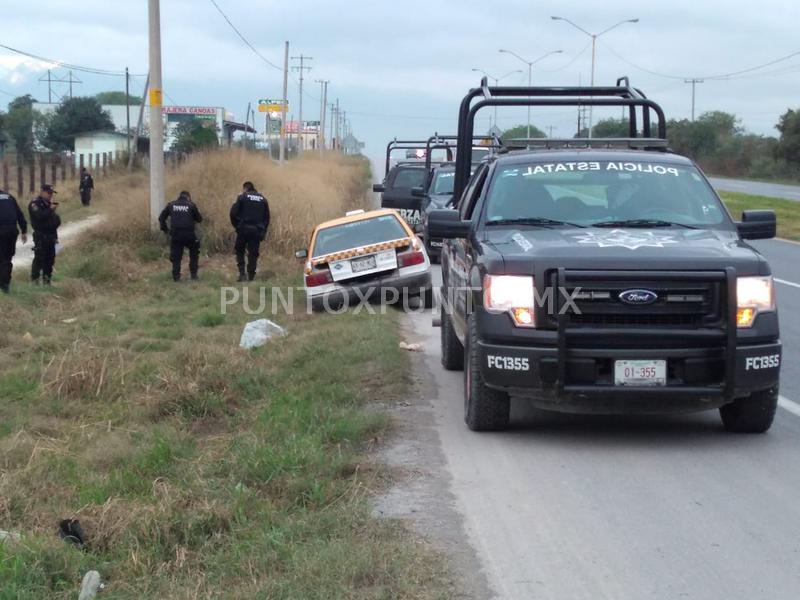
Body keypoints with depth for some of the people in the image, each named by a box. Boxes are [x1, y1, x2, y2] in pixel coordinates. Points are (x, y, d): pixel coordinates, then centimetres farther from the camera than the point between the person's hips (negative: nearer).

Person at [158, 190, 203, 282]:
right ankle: (193, 274, 15)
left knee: (176, 256, 9)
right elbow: (199, 219, 8)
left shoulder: (171, 205, 8)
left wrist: (165, 229, 17)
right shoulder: (191, 205, 1)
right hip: (189, 235, -1)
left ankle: (176, 276, 3)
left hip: (175, 235, 1)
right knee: (194, 254, 19)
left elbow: (161, 218, 10)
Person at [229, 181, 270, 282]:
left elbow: (233, 212, -8)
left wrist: (236, 225, 5)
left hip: (244, 229, -3)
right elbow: (267, 217, 9)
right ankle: (251, 277, 6)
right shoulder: (263, 199, 12)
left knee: (239, 251, 13)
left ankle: (242, 273, -1)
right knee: (253, 254, 7)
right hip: (257, 231, 3)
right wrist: (263, 232, 12)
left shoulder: (242, 197, 0)